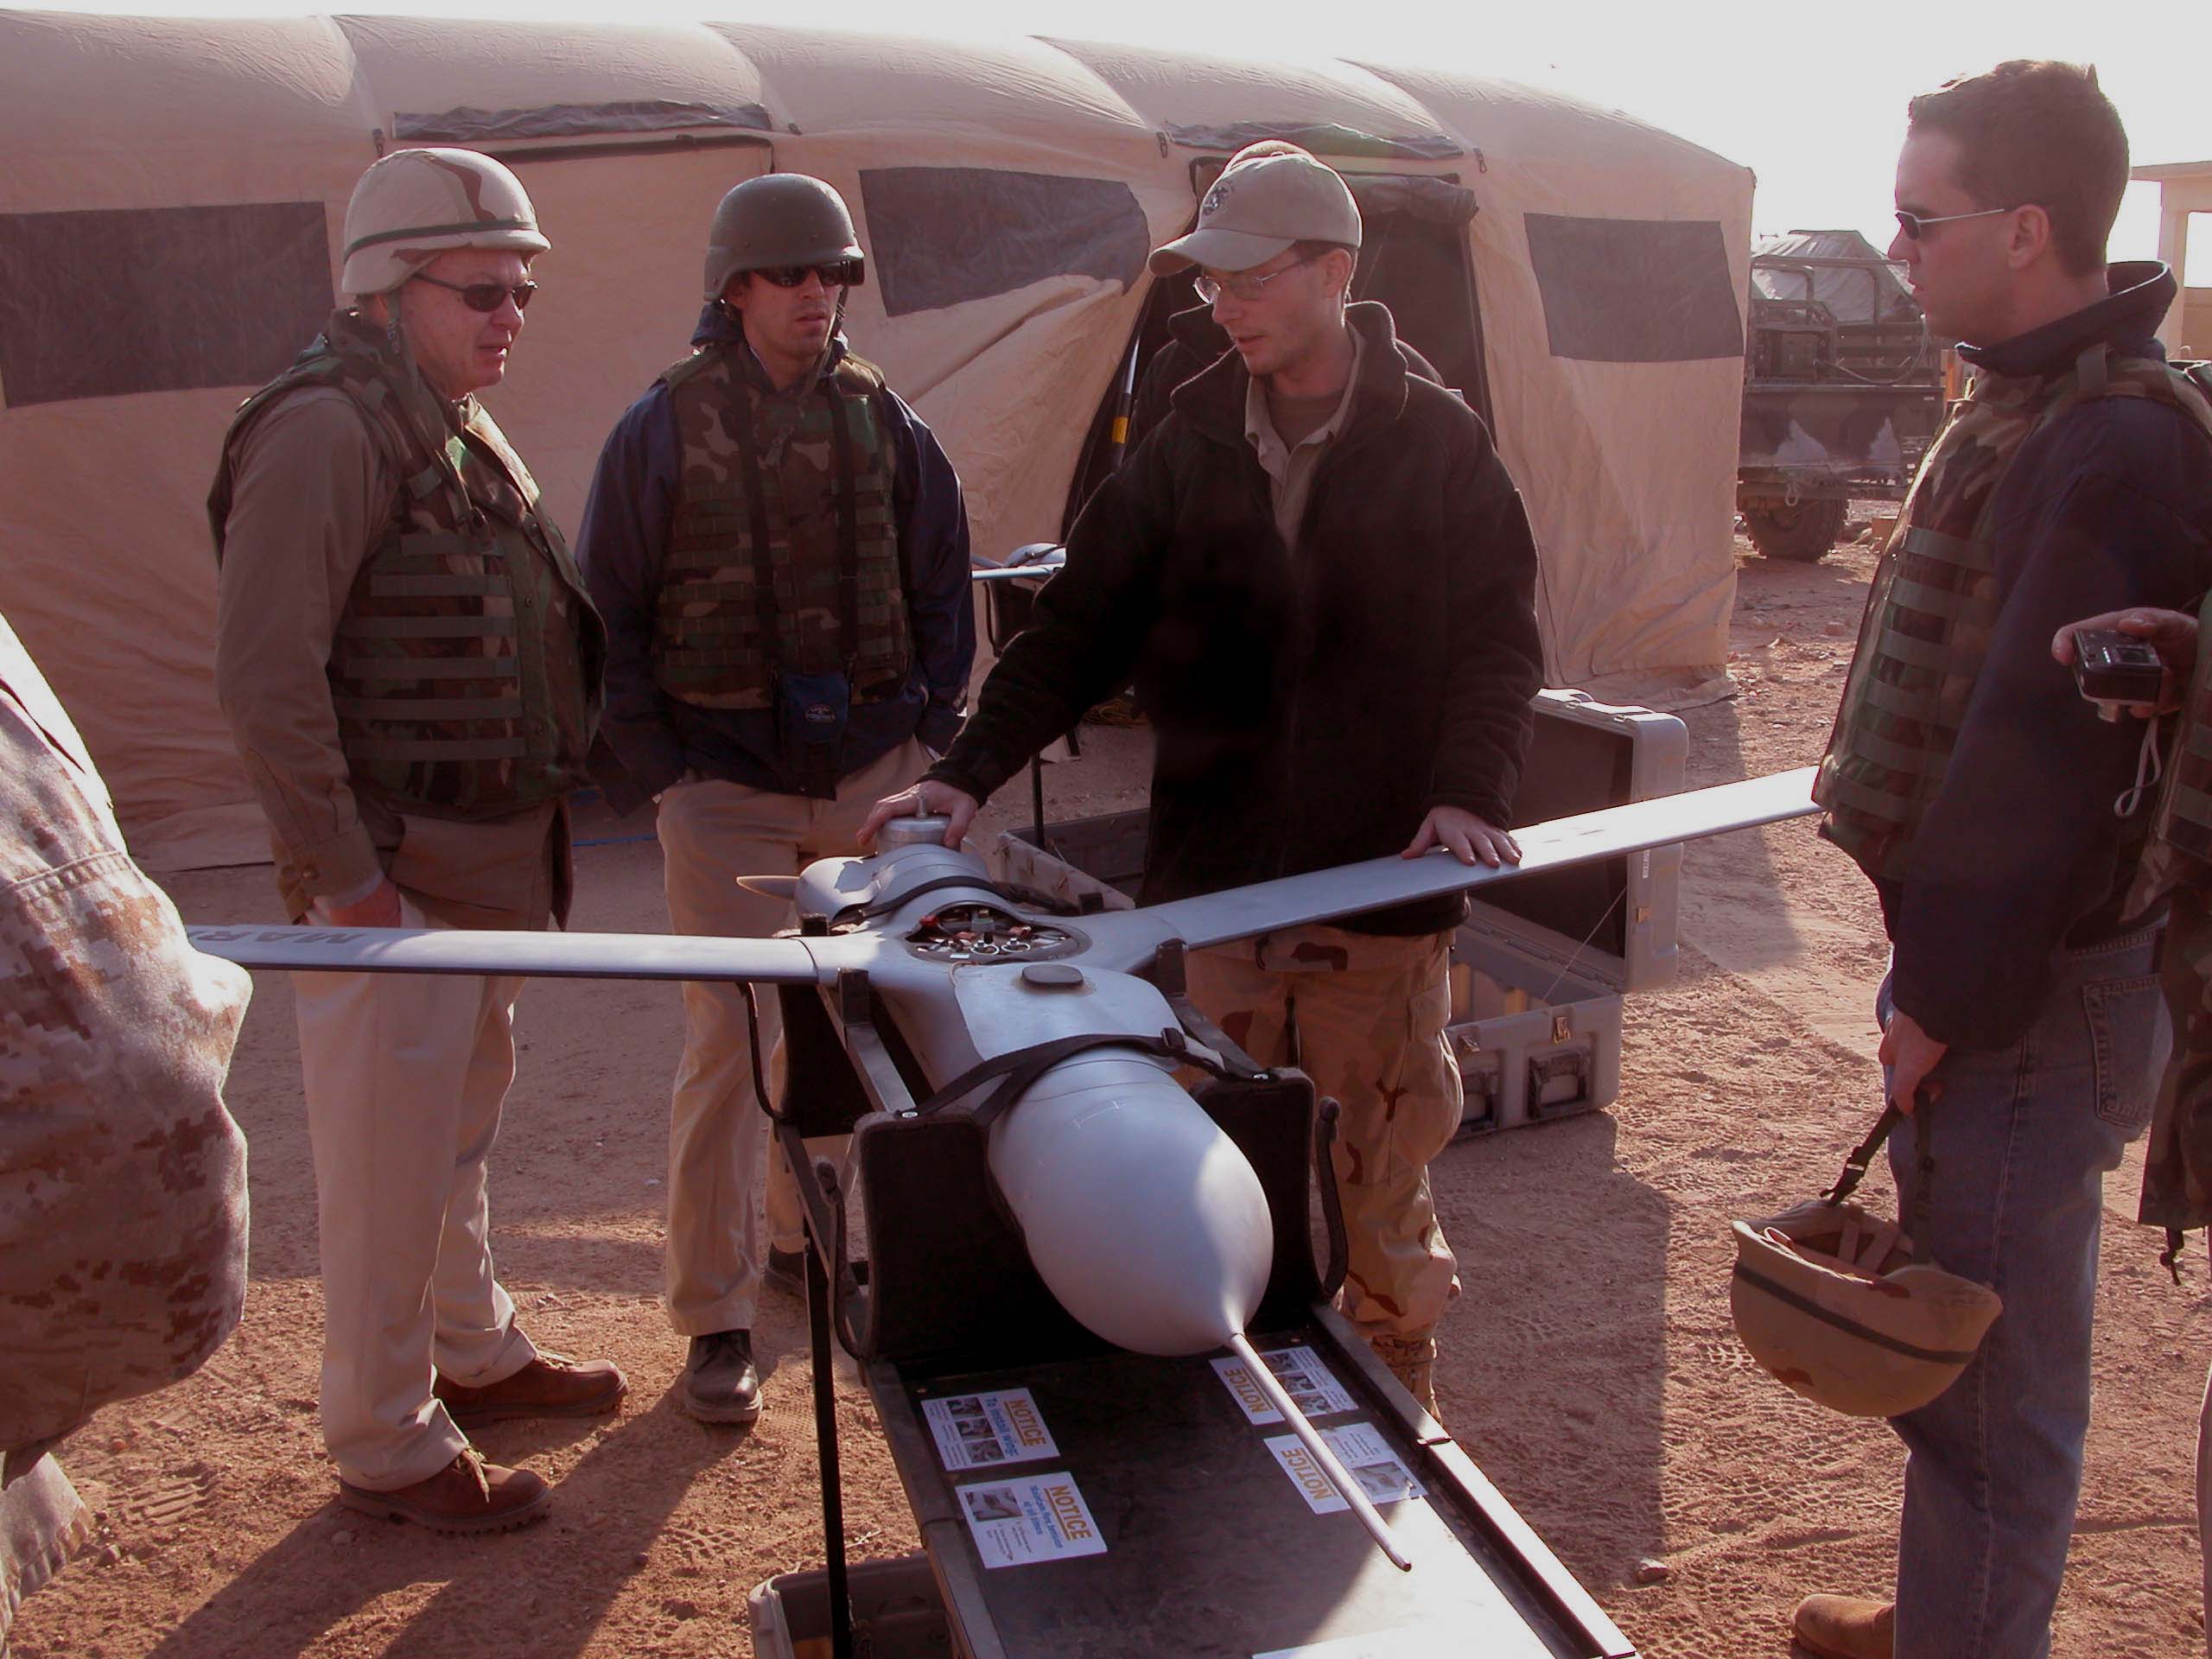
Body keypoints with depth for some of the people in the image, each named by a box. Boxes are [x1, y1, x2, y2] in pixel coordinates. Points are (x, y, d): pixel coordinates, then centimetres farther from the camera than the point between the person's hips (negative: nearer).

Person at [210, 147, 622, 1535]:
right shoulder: (329, 431, -17)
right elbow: (266, 677, -23)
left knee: (464, 1121, 22)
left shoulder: (462, 431, 14)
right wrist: (341, 872, -22)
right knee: (391, 1155, 2)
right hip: (393, 872, -9)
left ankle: (473, 1351, 41)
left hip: (487, 857, 10)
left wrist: (536, 828, 18)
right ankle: (387, 1447, 18)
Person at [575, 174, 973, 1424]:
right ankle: (716, 1319, 6)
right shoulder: (665, 428, -3)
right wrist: (651, 768, -6)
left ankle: (810, 1232, 36)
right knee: (730, 1039, -5)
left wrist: (932, 729, 5)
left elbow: (940, 582, 13)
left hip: (871, 769, 4)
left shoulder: (879, 418, 5)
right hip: (725, 782, -3)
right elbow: (611, 614, 0)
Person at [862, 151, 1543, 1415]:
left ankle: (1399, 1387, 31)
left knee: (1386, 1157, 9)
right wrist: (973, 769, -5)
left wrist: (1469, 791, -17)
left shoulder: (1437, 442, 0)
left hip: (1383, 874, -2)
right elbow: (1084, 625, 5)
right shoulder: (1191, 447, 6)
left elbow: (1499, 638, -1)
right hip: (1216, 877, 2)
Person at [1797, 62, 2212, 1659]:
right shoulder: (2033, 404, 11)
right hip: (1979, 949, 10)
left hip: (2030, 987, -10)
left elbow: (2036, 757, -24)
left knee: (1990, 1362, 3)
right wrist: (1934, 960, 15)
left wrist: (1952, 991, -17)